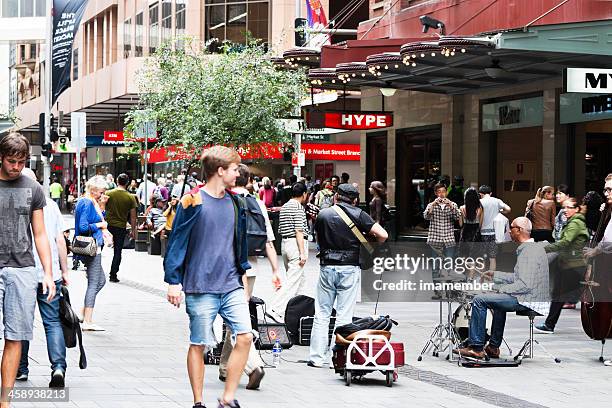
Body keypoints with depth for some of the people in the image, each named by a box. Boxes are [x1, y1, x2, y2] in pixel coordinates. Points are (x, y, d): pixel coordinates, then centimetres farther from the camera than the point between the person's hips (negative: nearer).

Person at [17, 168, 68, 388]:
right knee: (53, 322, 4)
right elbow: (60, 240, 5)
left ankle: (21, 369, 20)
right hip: (50, 274, 2)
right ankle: (58, 366, -13)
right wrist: (64, 271, 11)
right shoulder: (50, 205, 4)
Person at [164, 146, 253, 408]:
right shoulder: (193, 202, -8)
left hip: (231, 285, 5)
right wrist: (173, 282, -10)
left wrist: (242, 273, 20)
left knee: (244, 336, -7)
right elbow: (177, 242, -7)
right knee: (198, 344, 3)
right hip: (201, 288, -5)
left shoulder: (233, 202, 11)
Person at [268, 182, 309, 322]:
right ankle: (276, 309, -18)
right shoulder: (299, 208, -12)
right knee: (293, 280, -10)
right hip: (295, 244, -9)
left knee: (300, 278, 19)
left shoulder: (284, 207, 14)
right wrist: (303, 253, -18)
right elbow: (299, 232, -17)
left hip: (284, 242, 9)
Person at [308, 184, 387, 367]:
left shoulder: (323, 214, 4)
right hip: (350, 268, -2)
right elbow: (383, 235, -10)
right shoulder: (358, 215, -4)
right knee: (344, 316, 2)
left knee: (321, 314, 9)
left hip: (327, 267, 2)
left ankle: (317, 357, 8)